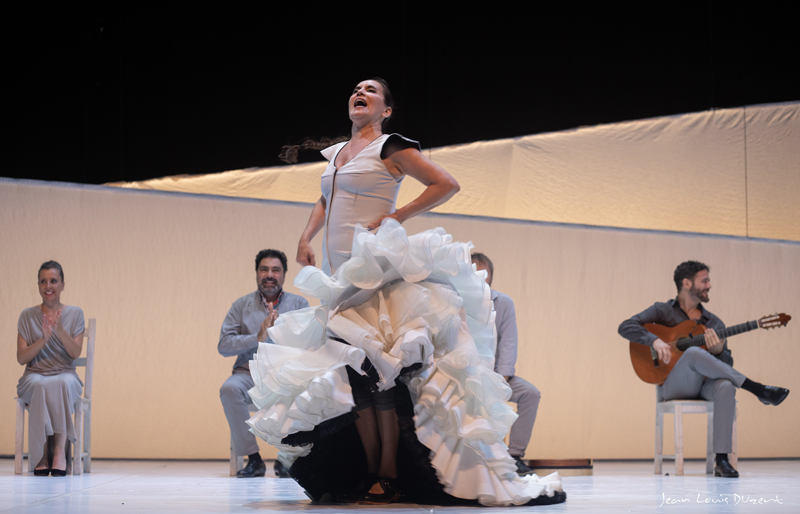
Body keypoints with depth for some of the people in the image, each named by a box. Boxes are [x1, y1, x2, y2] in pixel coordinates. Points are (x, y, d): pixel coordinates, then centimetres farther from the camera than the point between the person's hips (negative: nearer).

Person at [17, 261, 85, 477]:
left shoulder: (75, 314, 8)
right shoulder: (27, 316, 8)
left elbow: (76, 353, -3)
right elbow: (21, 358, 1)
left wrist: (60, 330, -20)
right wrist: (43, 339, -15)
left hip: (65, 376, 0)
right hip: (35, 376, 0)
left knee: (62, 384, -37)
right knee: (41, 387, -37)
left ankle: (59, 451, -41)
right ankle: (42, 455, -36)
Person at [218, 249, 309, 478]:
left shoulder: (299, 304, 10)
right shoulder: (242, 305, 11)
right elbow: (224, 346, 1)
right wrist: (258, 337, -11)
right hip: (249, 372, 1)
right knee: (230, 389, -32)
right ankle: (253, 458, -23)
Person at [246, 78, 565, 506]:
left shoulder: (389, 148, -1)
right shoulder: (336, 153, 19)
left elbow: (446, 184, -4)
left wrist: (396, 218, -10)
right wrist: (306, 238, 18)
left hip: (378, 275, -7)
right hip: (341, 279, 7)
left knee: (376, 374, -13)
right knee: (351, 377, 3)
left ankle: (389, 476, -8)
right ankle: (369, 475, 9)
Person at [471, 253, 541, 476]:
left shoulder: (504, 303, 2)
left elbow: (508, 344, -4)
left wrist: (501, 378, -18)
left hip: (494, 371, 3)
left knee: (530, 393, -19)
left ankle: (515, 455, -14)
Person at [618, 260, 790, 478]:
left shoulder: (714, 323, 17)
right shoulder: (663, 311, 8)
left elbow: (727, 365, 13)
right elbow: (626, 327, -5)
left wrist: (718, 351, -11)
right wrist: (655, 340, -22)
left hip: (704, 384, 3)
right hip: (673, 387, -3)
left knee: (725, 387, -35)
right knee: (693, 352, -35)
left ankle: (721, 460, -37)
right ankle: (758, 390, -31)